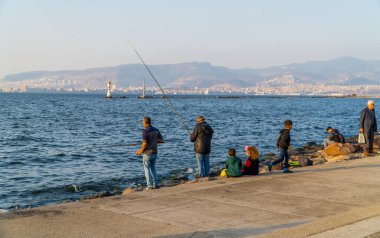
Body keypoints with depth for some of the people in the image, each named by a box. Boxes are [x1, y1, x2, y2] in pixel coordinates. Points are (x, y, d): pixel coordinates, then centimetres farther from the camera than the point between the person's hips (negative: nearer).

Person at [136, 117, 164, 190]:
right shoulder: (156, 130, 4)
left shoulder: (145, 130, -15)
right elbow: (161, 140, 5)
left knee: (147, 169, 4)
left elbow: (145, 143, -22)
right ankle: (155, 184, 16)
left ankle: (150, 186, 3)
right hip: (154, 152, 6)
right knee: (153, 169, 18)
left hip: (147, 153, -6)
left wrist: (141, 150, -7)